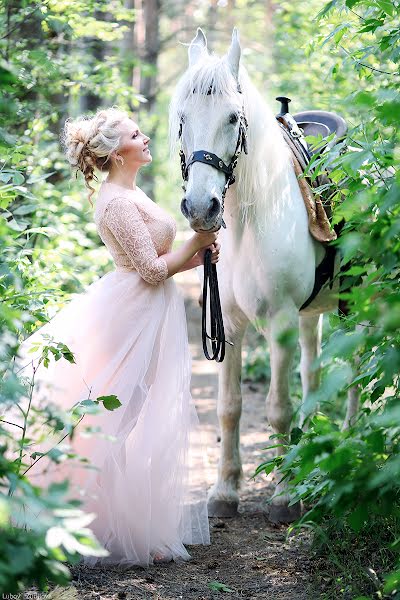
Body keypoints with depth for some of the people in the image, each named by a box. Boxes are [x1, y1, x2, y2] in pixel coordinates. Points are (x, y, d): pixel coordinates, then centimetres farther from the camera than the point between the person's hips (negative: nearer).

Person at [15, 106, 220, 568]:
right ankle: (135, 533, 6)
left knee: (134, 421, 17)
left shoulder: (130, 193, 13)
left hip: (141, 309, 10)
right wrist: (199, 242, -12)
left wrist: (197, 256, 5)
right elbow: (153, 270, -21)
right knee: (135, 423, -3)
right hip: (138, 317, -10)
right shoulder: (119, 203, -19)